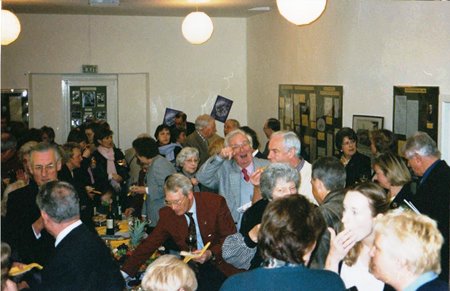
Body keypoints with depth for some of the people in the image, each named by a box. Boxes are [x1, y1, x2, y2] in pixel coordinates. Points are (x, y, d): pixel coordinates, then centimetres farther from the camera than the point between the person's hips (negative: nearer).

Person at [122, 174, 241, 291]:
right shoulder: (167, 214, -4)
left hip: (220, 265, -3)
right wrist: (124, 273, -7)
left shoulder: (215, 203, -12)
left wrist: (211, 254, -26)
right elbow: (149, 245, 1)